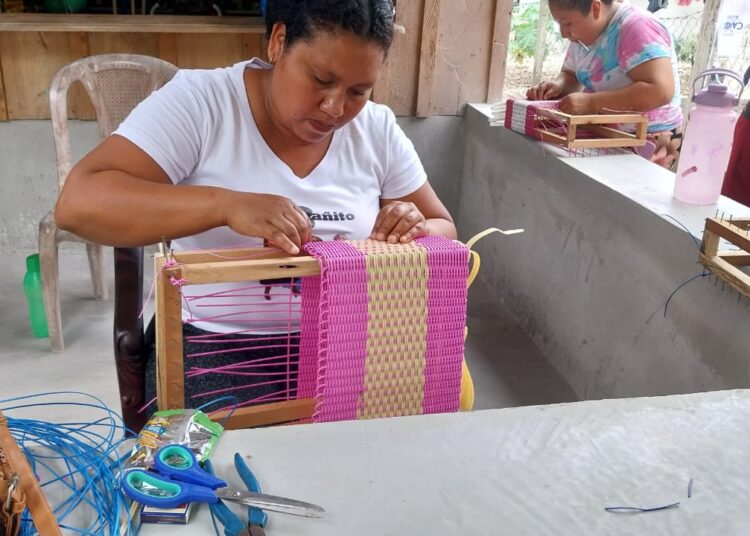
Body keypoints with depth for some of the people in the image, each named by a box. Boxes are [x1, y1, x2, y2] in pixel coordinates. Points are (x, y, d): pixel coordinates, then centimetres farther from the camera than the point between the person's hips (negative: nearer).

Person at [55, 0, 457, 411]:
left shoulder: (377, 129, 1)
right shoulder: (199, 102, -11)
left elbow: (444, 233, 10)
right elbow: (78, 204, -21)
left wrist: (417, 231, -15)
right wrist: (227, 205, -35)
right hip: (218, 343, -2)